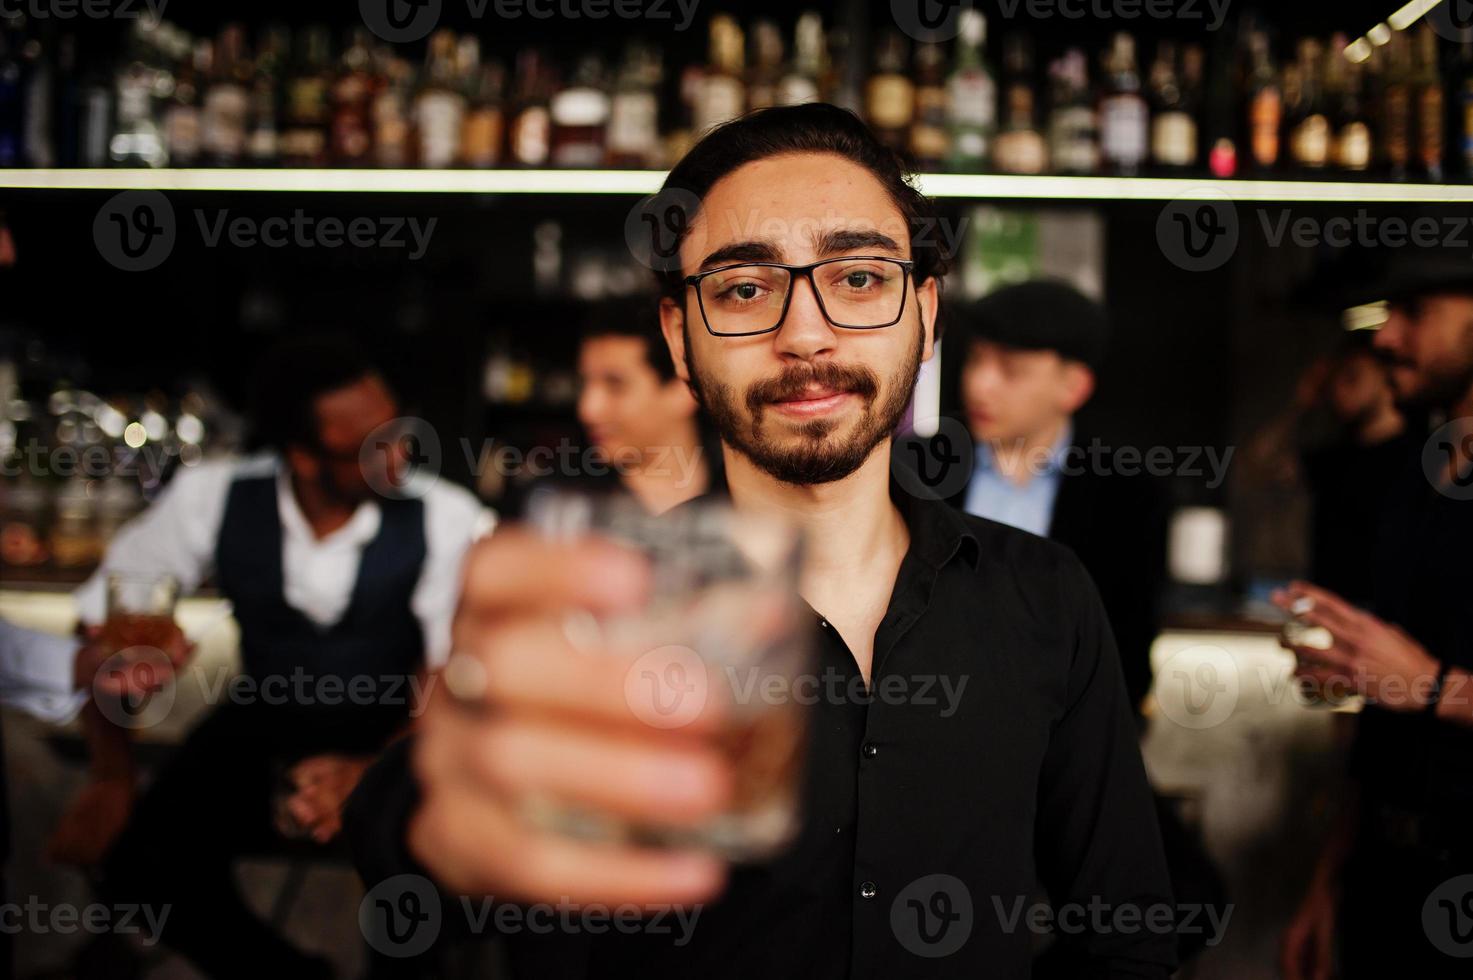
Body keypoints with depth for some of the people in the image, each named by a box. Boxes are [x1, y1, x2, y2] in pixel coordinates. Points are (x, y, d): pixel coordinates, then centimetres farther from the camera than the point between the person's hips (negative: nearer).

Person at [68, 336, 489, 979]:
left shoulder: (447, 518, -19)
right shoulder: (212, 497, -12)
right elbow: (107, 616, 1)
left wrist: (368, 772, -34)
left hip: (393, 736, -2)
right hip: (261, 723, 3)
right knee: (144, 866, -17)